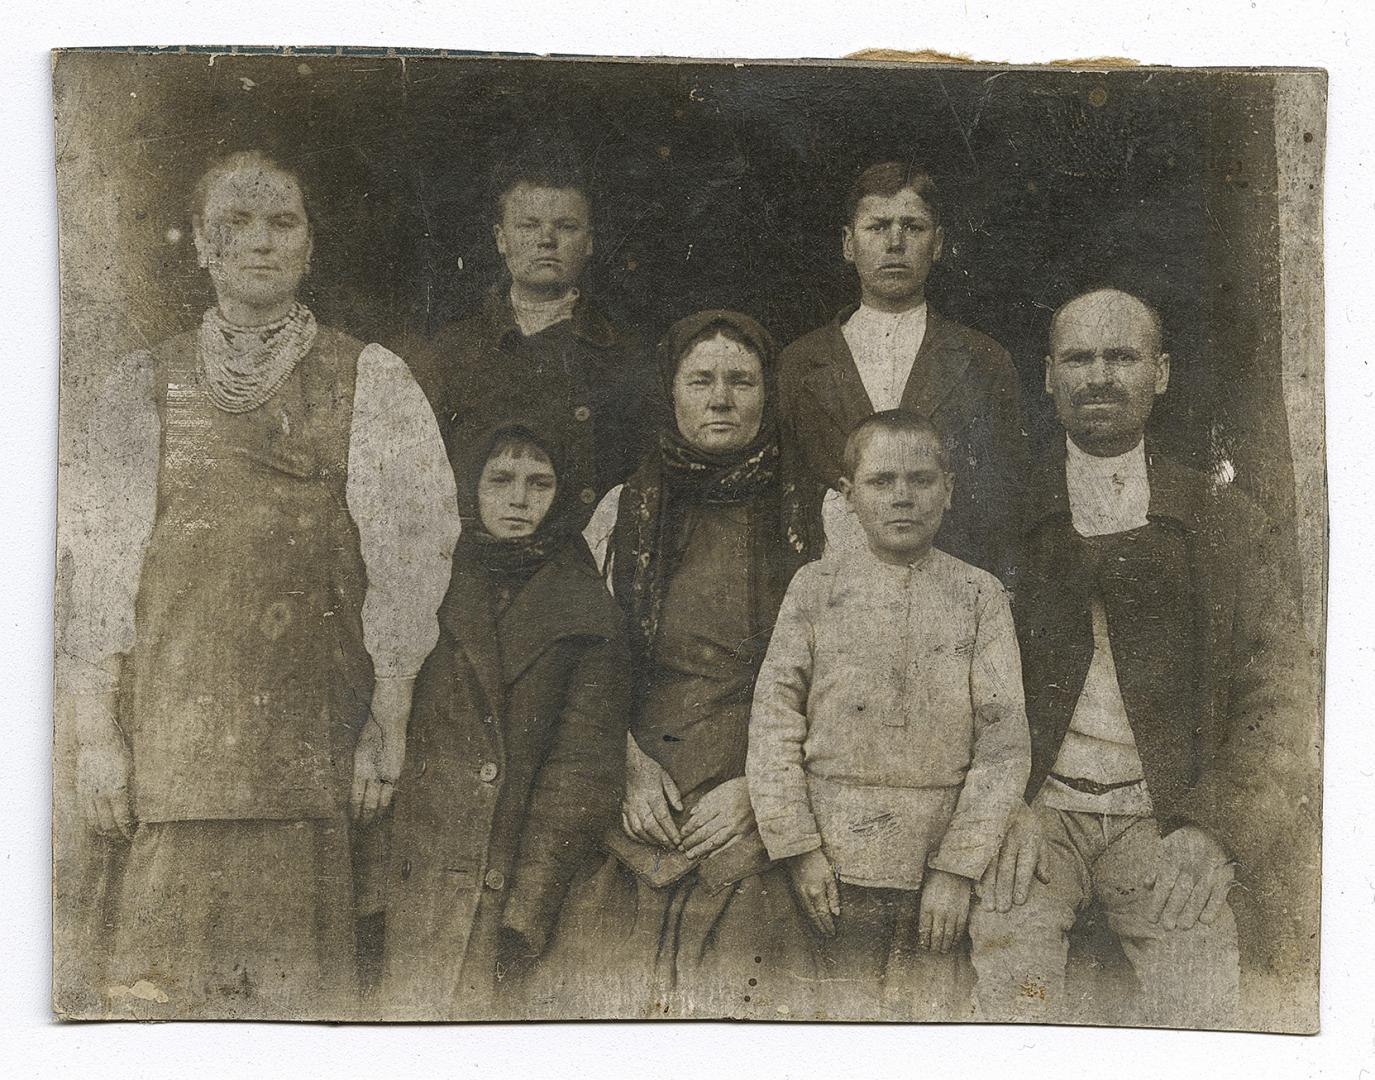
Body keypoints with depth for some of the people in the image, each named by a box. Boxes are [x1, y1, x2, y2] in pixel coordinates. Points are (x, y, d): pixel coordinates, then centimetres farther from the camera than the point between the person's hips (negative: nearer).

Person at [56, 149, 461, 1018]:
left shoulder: (372, 381, 6)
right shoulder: (147, 388, 10)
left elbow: (405, 557, 2)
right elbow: (102, 569, 7)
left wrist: (390, 723, -4)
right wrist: (97, 734, 0)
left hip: (316, 736, -1)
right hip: (175, 731, 1)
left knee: (298, 967, -2)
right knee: (170, 972, -1)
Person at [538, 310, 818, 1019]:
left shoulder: (816, 516, 5)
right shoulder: (624, 509, 11)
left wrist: (759, 785, -8)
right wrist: (631, 767, -4)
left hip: (762, 819, -1)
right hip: (642, 809, 2)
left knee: (753, 989, -10)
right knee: (617, 988, -7)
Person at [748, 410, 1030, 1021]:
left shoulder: (979, 596, 4)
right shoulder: (815, 587, 5)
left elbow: (1004, 743, 0)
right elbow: (774, 722, 2)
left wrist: (956, 869, -7)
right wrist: (799, 849, -6)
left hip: (941, 855, 0)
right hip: (835, 853, 0)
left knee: (932, 1006, 1)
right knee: (847, 1010, 3)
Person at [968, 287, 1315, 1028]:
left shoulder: (1227, 522, 11)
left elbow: (1275, 695, 7)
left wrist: (1217, 828, -6)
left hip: (1166, 820, 1)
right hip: (1031, 813, -1)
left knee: (1199, 1006, -20)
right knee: (1013, 997, -26)